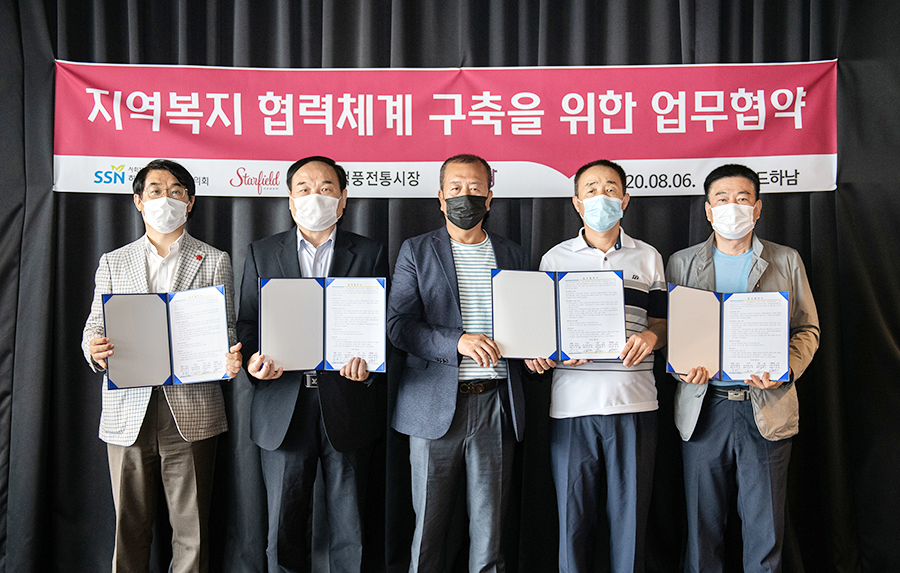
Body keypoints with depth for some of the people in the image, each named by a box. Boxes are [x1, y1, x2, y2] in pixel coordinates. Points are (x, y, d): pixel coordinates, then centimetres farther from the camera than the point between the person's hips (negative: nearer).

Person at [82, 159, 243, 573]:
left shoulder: (215, 261, 8)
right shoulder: (113, 263, 14)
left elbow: (226, 328, 5)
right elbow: (95, 326, 11)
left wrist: (230, 359, -17)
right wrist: (94, 348, -13)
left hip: (191, 413, -1)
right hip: (128, 414, 2)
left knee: (191, 531, 4)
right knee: (130, 527, 10)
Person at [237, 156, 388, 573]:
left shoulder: (370, 254, 7)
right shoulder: (261, 254, 11)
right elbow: (247, 323, 10)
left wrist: (367, 359, -17)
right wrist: (253, 359, -11)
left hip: (346, 404, -1)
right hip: (283, 405, 1)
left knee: (349, 531, 8)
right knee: (284, 530, 9)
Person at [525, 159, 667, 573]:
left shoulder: (648, 258, 13)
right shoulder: (555, 259, 10)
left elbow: (662, 322, 15)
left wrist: (650, 337, -7)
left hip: (634, 401, 1)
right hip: (572, 402, 0)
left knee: (629, 514, 5)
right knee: (571, 512, 4)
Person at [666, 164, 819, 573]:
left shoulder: (787, 262, 10)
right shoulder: (681, 263, 9)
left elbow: (807, 329, 10)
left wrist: (786, 369, -10)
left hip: (767, 407, 0)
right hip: (703, 406, 0)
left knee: (765, 530, 5)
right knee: (702, 525, 7)